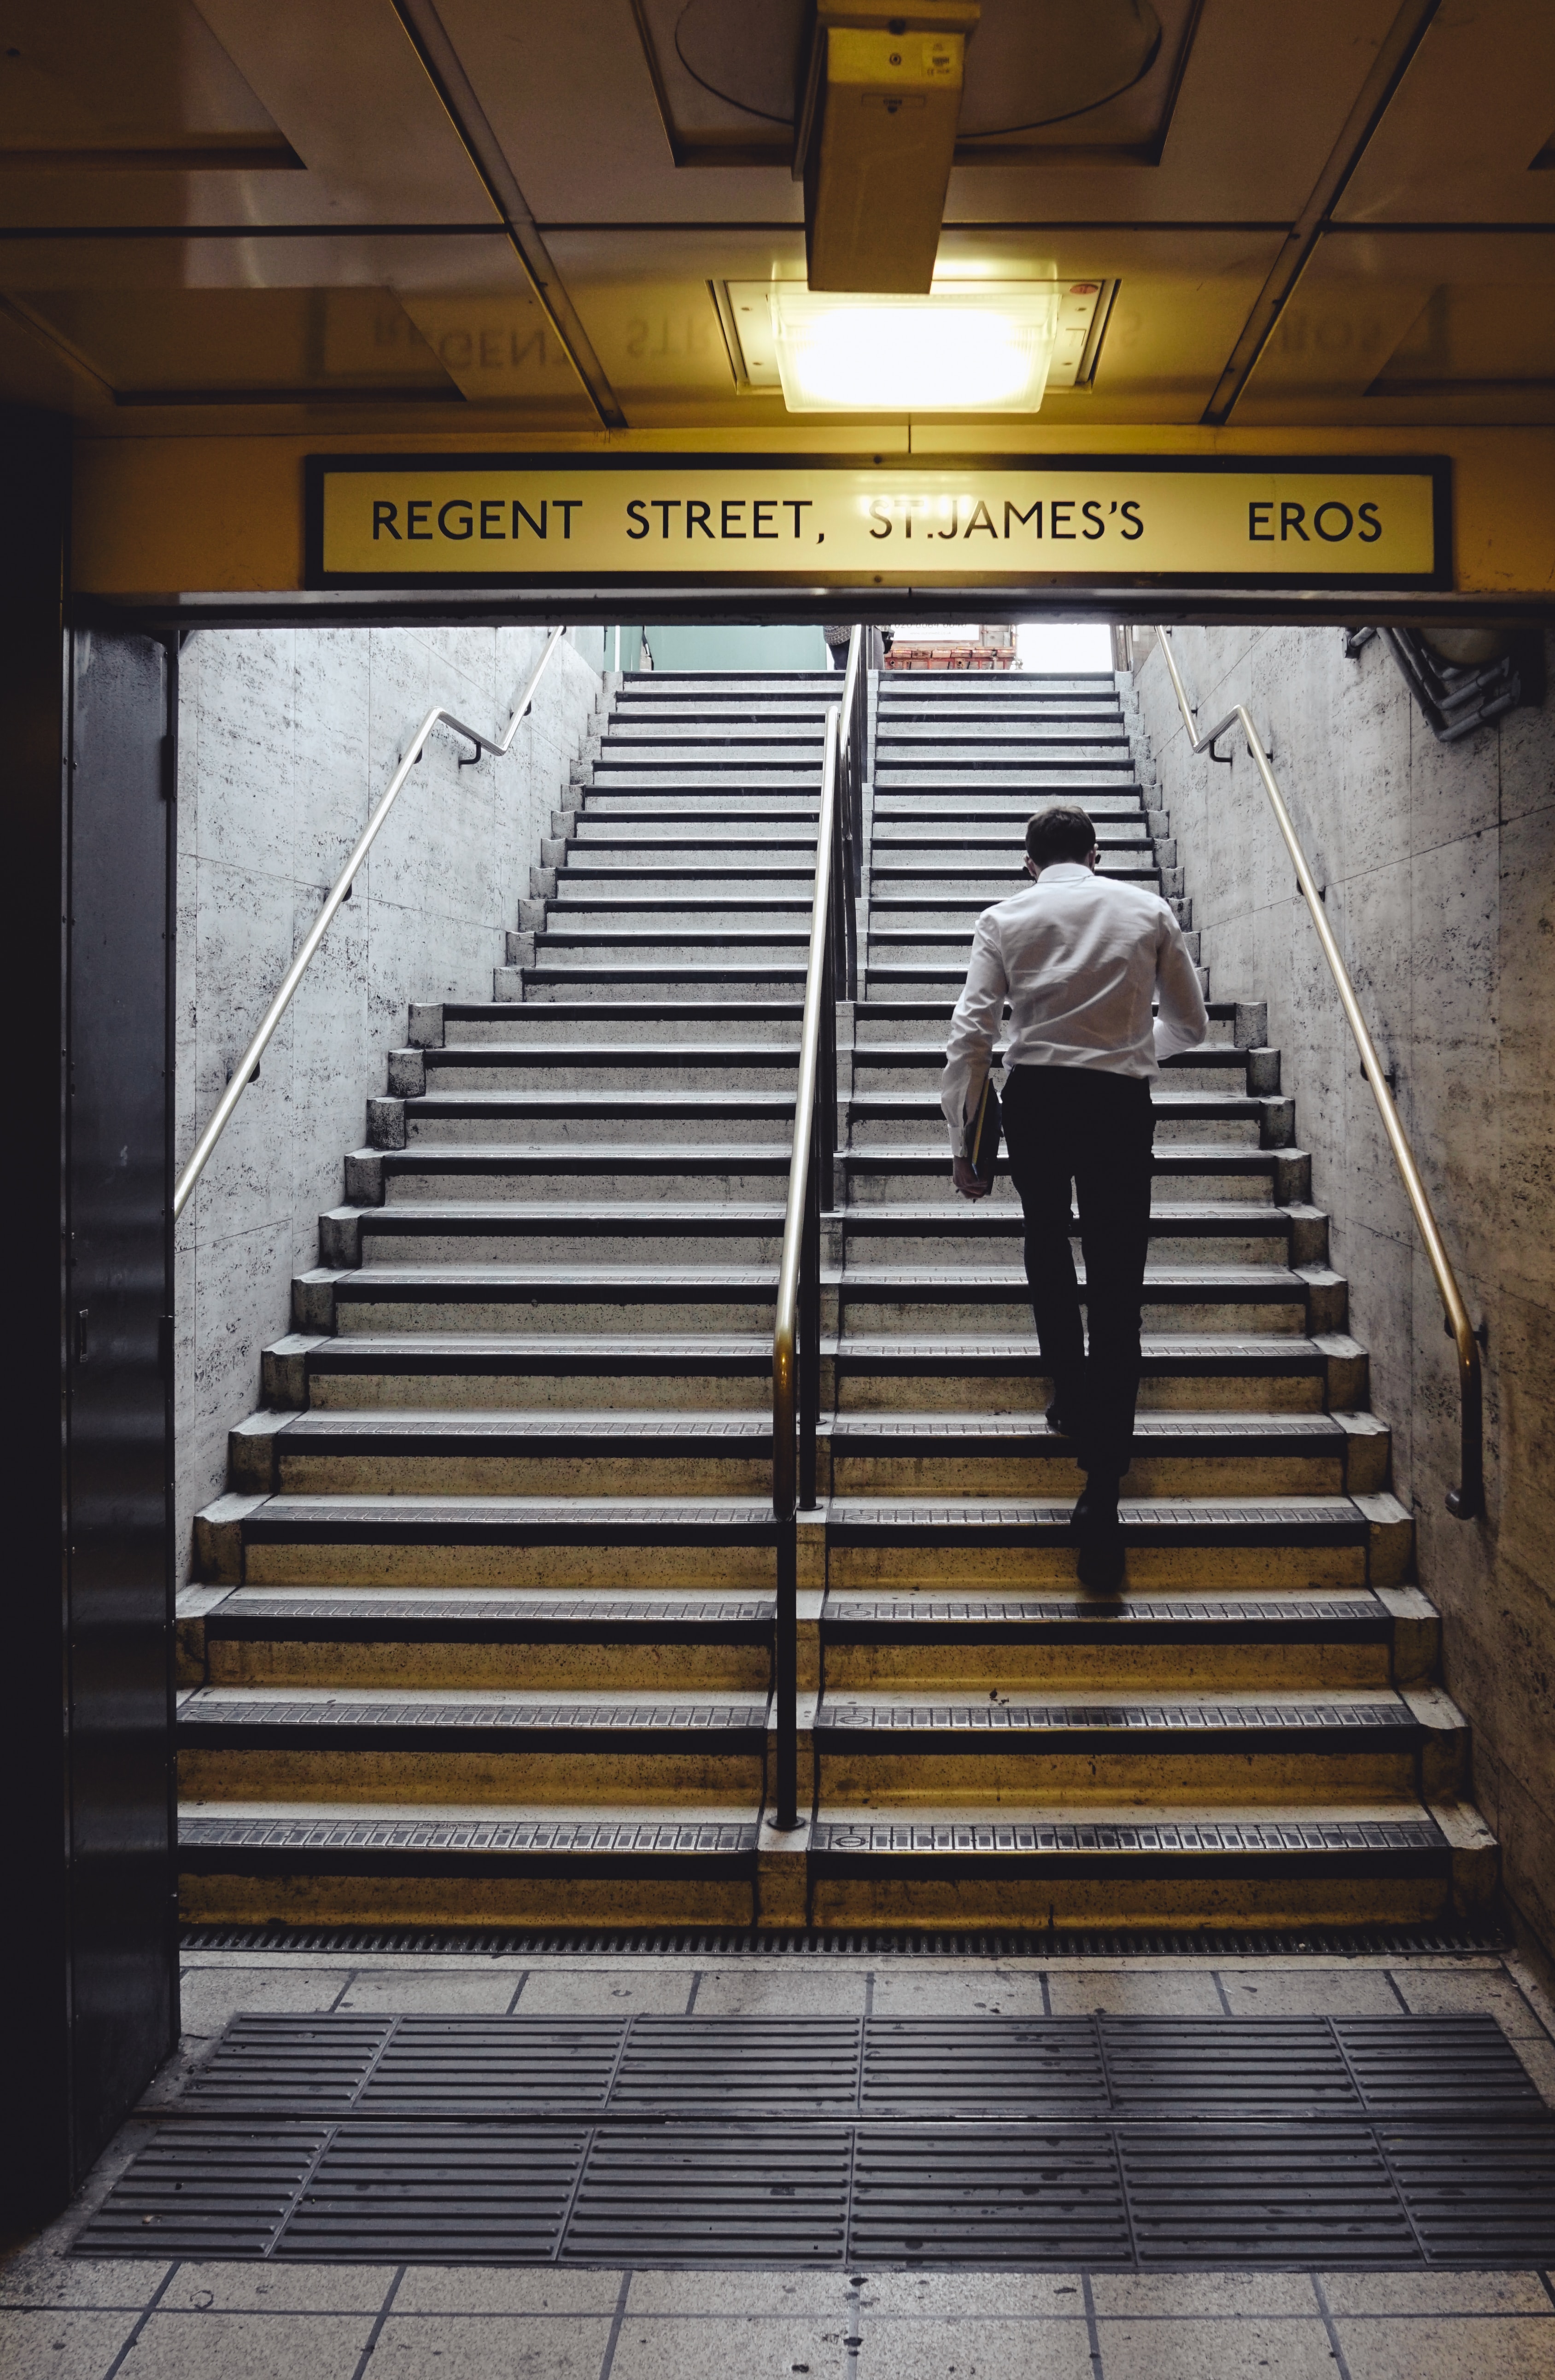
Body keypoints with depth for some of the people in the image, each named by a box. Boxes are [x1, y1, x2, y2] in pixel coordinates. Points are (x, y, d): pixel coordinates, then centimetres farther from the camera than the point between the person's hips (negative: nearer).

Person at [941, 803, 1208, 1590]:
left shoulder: (1007, 917, 6)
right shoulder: (1148, 910, 9)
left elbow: (970, 1035, -2)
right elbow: (1190, 1025, 18)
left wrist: (962, 1143, 3)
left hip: (1035, 1094, 0)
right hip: (1120, 1100, 0)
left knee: (1046, 1238, 29)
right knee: (1116, 1290, -1)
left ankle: (1068, 1395, 31)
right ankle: (1101, 1490, -6)